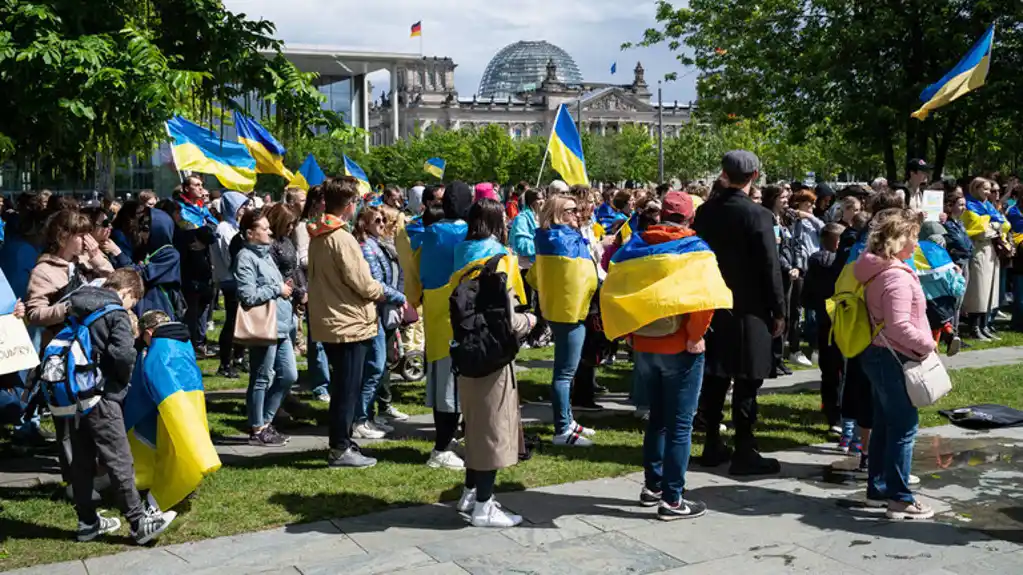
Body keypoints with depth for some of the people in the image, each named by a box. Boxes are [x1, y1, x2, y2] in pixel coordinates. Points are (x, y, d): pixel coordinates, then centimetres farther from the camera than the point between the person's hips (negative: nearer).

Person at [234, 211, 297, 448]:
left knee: (289, 375, 13)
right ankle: (257, 430, 13)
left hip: (281, 326, 10)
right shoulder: (246, 258, -12)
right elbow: (248, 296, -21)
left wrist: (286, 288, 10)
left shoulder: (265, 254, 17)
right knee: (262, 379, 1)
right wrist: (277, 289, -12)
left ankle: (265, 421, 25)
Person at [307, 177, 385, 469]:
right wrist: (381, 291, 2)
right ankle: (340, 450, 5)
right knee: (348, 388, -1)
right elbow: (361, 283, -18)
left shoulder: (317, 236, 9)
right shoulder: (342, 238, -19)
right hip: (350, 322, -9)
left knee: (342, 385, 18)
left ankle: (342, 441, 26)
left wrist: (373, 289, 12)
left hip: (328, 321, 9)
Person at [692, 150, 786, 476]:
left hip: (712, 306, 5)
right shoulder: (758, 216, -13)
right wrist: (778, 311, -4)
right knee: (746, 381, 0)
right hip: (748, 309, -5)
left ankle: (713, 446, 20)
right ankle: (744, 452, 2)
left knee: (714, 377, 12)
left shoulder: (705, 212, 3)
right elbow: (770, 268, -13)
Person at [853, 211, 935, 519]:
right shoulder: (897, 277, -21)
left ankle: (878, 488, 25)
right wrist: (927, 344, -14)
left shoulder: (875, 271, 10)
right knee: (904, 426, -3)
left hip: (877, 354, 10)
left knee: (884, 423, 17)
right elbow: (899, 326, -27)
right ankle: (899, 499, 1)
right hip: (893, 358, -10)